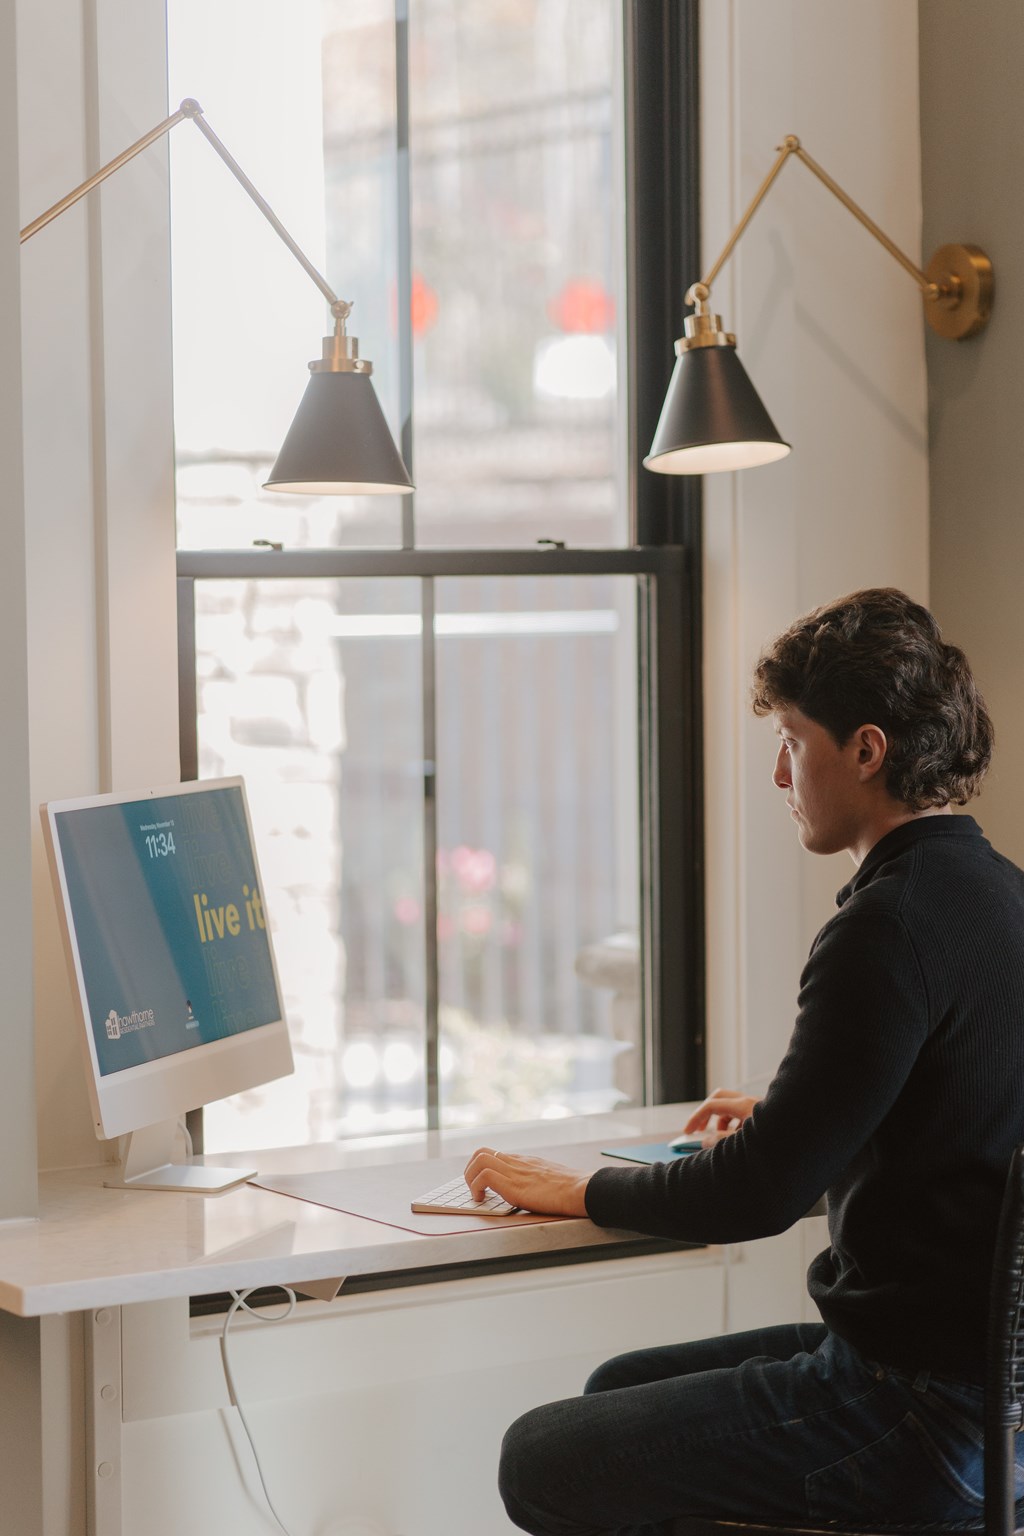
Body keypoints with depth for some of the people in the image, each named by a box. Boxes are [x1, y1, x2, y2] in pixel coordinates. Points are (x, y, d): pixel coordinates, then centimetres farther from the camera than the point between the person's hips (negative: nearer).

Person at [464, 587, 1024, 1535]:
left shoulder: (891, 926, -21)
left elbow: (761, 1194, -21)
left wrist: (583, 1193, -6)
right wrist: (786, 1119, 31)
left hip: (928, 1419, -10)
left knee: (546, 1459, -5)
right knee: (618, 1389, 21)